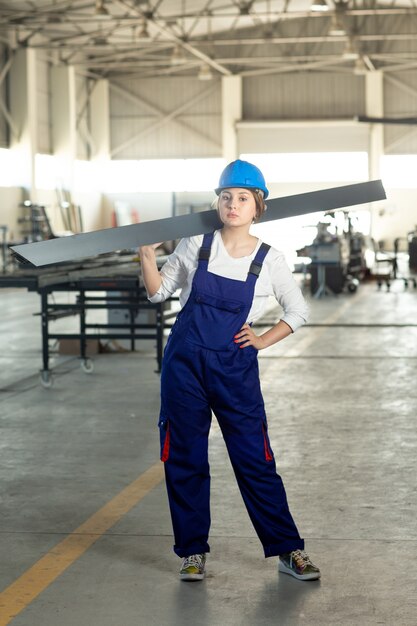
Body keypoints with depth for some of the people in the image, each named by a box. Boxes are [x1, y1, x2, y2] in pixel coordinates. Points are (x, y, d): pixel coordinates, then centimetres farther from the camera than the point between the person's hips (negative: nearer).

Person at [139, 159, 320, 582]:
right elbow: (159, 291, 7)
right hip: (184, 362, 1)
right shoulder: (196, 244, 0)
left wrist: (262, 341, 1)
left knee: (256, 461, 1)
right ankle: (193, 552, 18)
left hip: (235, 370, -1)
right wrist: (147, 256, -9)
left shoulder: (269, 260, -2)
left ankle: (288, 551, 12)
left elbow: (298, 311, 11)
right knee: (184, 459, 6)